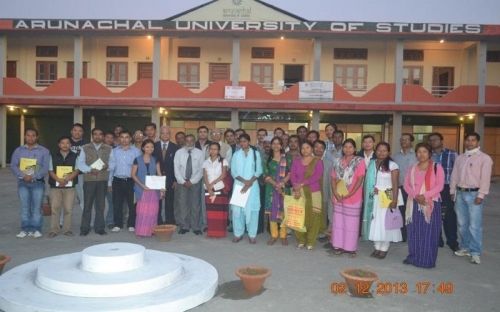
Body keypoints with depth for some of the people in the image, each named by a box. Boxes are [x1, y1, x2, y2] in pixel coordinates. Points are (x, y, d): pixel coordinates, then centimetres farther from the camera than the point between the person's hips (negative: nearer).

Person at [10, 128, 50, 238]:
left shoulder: (44, 151, 4)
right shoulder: (18, 150, 11)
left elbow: (45, 167, -5)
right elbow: (13, 165, 2)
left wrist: (33, 176, -17)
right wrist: (23, 176, -14)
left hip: (38, 182, -2)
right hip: (23, 183, 2)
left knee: (36, 207, -2)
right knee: (24, 207, 2)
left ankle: (36, 230, 3)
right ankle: (25, 229, 8)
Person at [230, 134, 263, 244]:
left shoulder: (256, 154, 6)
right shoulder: (236, 154, 10)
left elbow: (259, 170, 0)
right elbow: (233, 171, 3)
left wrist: (250, 181, -14)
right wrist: (243, 180, -12)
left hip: (252, 185, -1)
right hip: (238, 184, 2)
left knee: (252, 209, -4)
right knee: (237, 209, -1)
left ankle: (252, 235, 4)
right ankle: (238, 234, 9)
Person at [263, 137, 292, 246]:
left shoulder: (287, 158, 5)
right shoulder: (268, 159, 7)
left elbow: (290, 173, -2)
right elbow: (266, 175, 0)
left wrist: (282, 183, -15)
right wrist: (275, 184, -14)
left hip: (284, 188, -1)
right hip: (271, 188, 1)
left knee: (283, 211, -1)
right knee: (272, 211, 1)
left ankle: (283, 236, 6)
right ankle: (274, 235, 10)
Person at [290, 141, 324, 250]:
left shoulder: (318, 161, 1)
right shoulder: (296, 161, 10)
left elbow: (317, 176, -12)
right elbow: (292, 175, 1)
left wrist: (302, 184, -16)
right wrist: (296, 188, -15)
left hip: (313, 193, -2)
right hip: (299, 193, 2)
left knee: (312, 217, -3)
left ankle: (310, 241, 8)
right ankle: (301, 240, 14)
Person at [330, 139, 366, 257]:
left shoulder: (359, 161, -4)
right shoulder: (338, 162, 9)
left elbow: (360, 179, -9)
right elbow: (333, 179, 8)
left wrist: (349, 194, -14)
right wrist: (335, 193, -6)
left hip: (353, 198, -4)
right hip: (338, 198, 4)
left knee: (351, 223, 2)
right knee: (338, 221, 8)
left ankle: (350, 247, 12)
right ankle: (338, 246, 18)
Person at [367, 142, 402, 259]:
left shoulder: (392, 165, -7)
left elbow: (395, 185, -9)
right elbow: (368, 181, 9)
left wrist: (394, 200, -16)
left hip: (387, 198, -4)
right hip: (374, 198, 4)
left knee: (386, 222, 1)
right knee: (375, 222, 8)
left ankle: (384, 249, 12)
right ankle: (377, 247, 19)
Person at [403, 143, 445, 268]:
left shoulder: (437, 167, 0)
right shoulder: (412, 168, 13)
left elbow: (439, 186, -8)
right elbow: (406, 185, 6)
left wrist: (425, 196, -18)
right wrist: (415, 196, -11)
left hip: (431, 204, -4)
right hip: (414, 203, 4)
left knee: (429, 232, -2)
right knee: (414, 232, 6)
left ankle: (427, 260, 5)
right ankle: (413, 257, 16)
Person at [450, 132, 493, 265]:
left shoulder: (484, 158, -4)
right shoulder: (460, 158, 13)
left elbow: (485, 178, -10)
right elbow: (454, 176, 14)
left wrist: (480, 195, -15)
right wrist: (452, 192, 11)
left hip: (474, 194, -5)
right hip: (460, 193, 6)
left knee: (475, 225, -8)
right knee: (462, 224, 13)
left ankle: (475, 252, 0)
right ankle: (465, 247, 26)